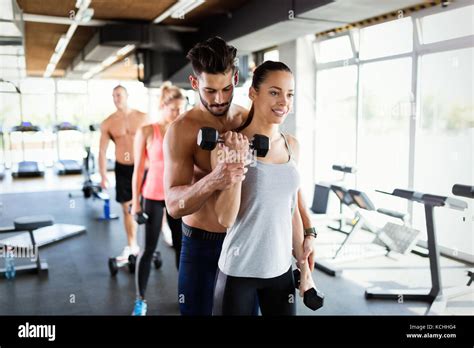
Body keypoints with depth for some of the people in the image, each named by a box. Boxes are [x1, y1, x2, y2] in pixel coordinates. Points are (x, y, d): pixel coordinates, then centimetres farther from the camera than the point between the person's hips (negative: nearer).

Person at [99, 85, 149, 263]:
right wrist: (103, 176, -3)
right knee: (127, 208, 9)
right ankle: (132, 246, 22)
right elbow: (102, 151, 2)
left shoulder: (142, 118, -3)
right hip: (122, 168, 2)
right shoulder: (108, 123, 0)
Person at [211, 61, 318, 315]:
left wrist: (304, 265, 10)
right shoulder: (229, 145, -12)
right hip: (238, 271, -4)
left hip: (281, 270, 5)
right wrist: (237, 164, -24)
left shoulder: (292, 146, 3)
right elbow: (226, 219, -14)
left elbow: (292, 211, 9)